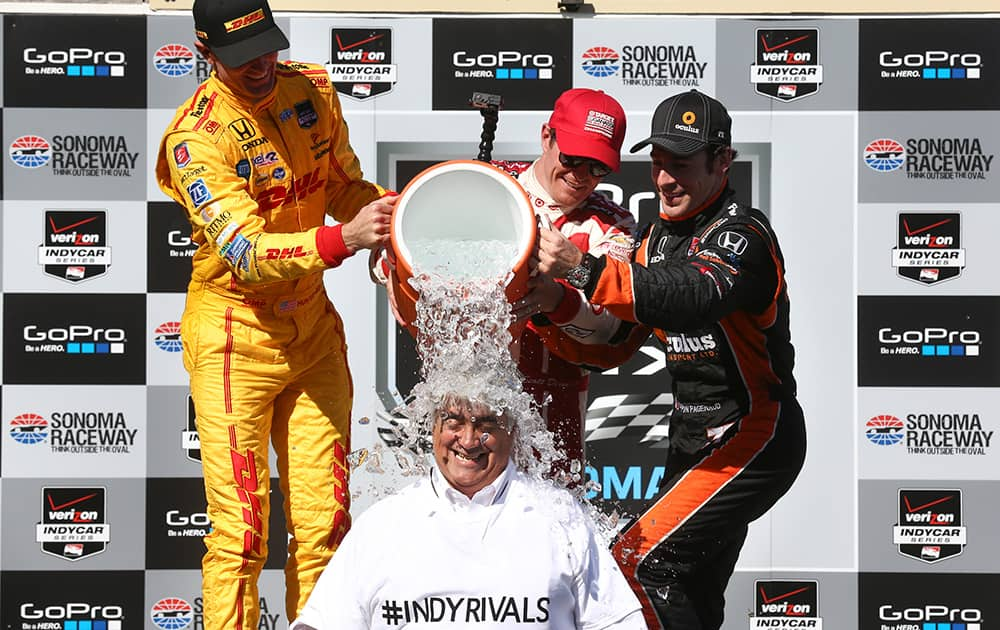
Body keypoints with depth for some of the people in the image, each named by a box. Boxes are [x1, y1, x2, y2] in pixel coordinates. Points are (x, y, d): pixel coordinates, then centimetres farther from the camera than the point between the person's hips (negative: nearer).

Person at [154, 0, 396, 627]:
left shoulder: (313, 89, 2)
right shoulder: (197, 137, -18)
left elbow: (345, 186, 15)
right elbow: (245, 253, -27)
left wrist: (391, 207, -7)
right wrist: (342, 239, -40)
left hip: (313, 328, 6)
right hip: (236, 336, -6)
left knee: (324, 522, 7)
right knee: (241, 529, -7)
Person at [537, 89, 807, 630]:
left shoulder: (742, 234, -19)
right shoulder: (659, 235, 9)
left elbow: (690, 299, -41)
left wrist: (583, 270, -50)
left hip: (751, 441, -9)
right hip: (695, 440, 9)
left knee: (639, 560, -19)